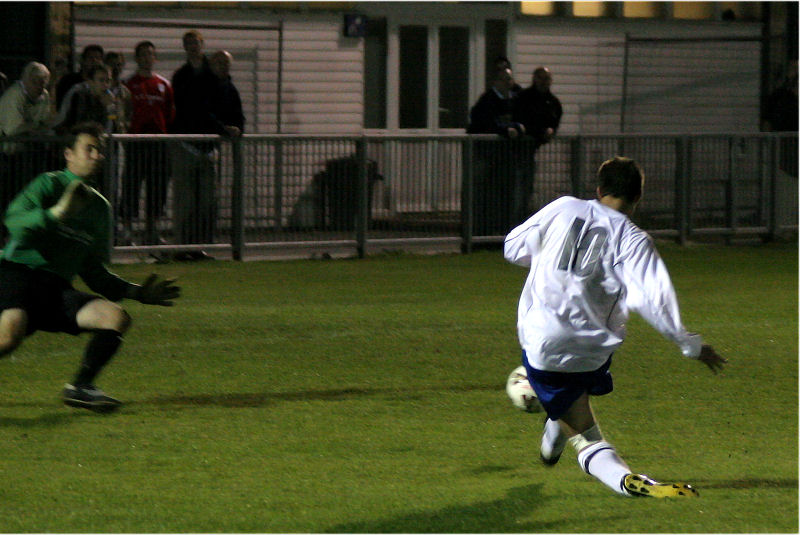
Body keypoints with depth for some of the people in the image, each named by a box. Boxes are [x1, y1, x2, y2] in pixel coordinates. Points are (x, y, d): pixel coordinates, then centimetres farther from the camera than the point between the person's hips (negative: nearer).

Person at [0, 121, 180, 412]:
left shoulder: (100, 206, 20)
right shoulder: (50, 184, 0)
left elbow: (93, 271, 26)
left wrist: (137, 292, 17)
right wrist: (58, 212, -30)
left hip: (58, 289, 7)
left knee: (116, 317, -17)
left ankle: (79, 388, -3)